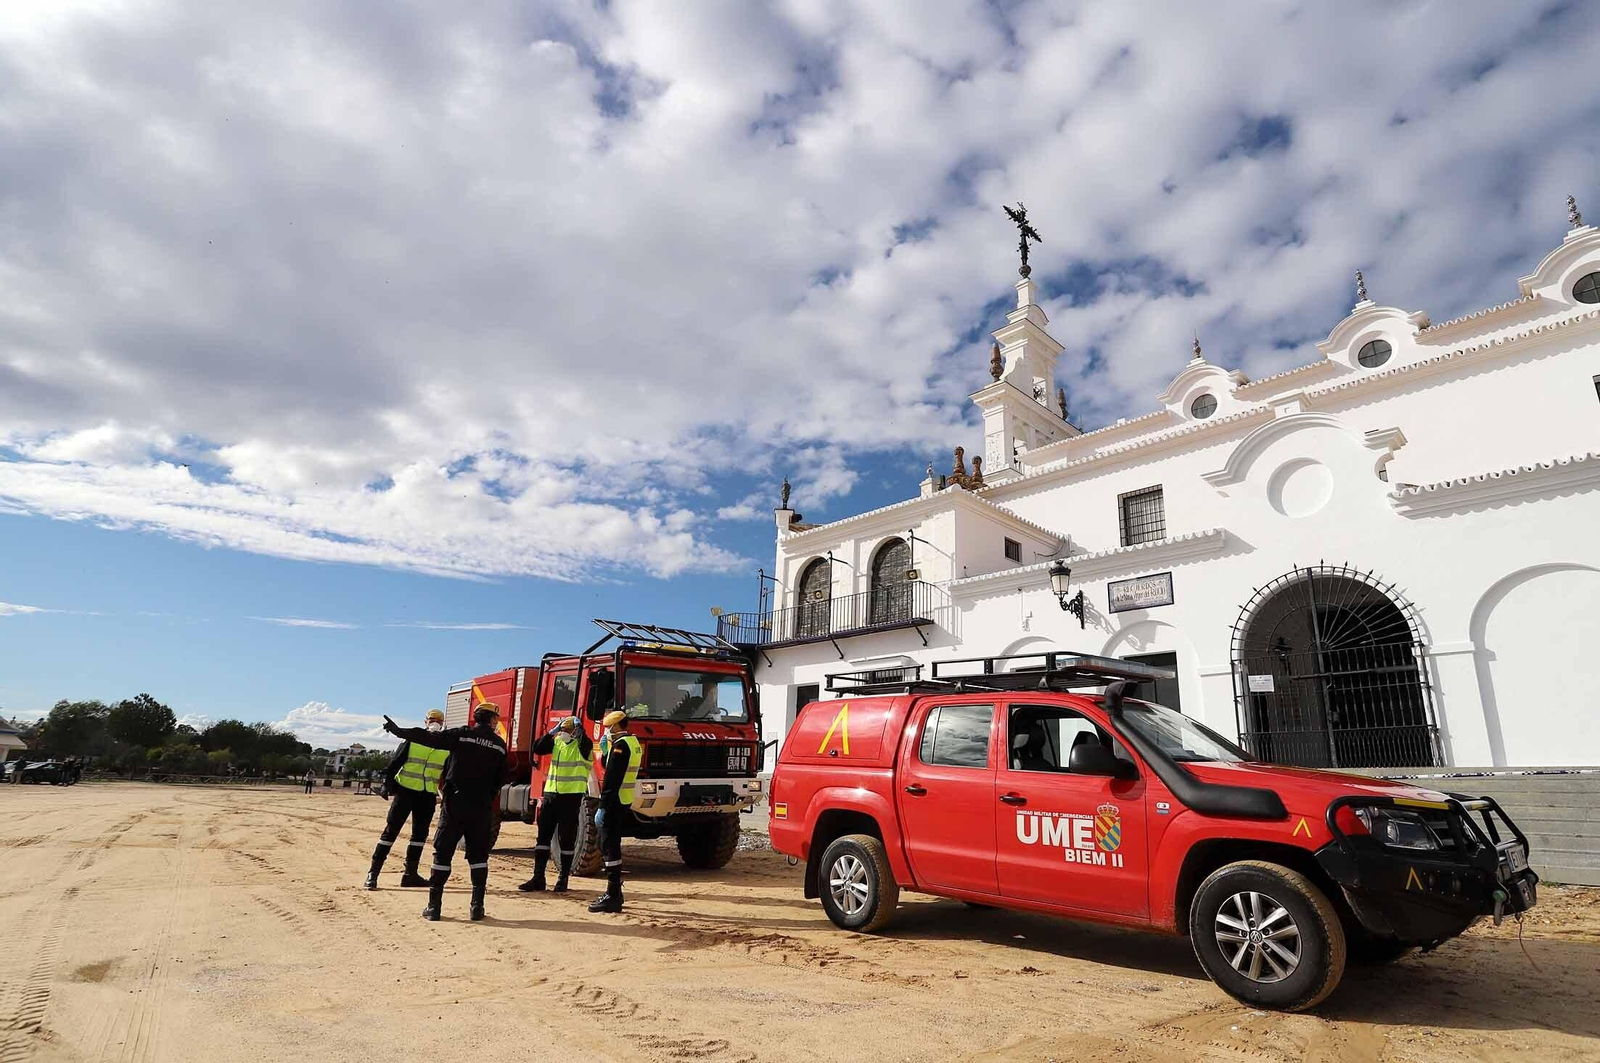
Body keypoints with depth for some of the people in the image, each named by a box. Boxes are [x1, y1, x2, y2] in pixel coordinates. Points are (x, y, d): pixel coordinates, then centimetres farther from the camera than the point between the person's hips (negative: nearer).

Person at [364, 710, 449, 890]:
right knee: (391, 830, -6)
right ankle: (373, 873, -1)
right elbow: (395, 763, -4)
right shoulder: (413, 739, -2)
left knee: (420, 834, 7)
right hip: (405, 790, -3)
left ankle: (410, 874, 16)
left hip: (428, 796, 4)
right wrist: (387, 785, -12)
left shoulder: (448, 748, 6)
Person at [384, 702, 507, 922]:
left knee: (443, 852, 7)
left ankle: (434, 906, 7)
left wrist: (398, 731, 4)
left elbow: (427, 738, -5)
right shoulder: (500, 745, 4)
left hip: (455, 804, -1)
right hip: (482, 808, 2)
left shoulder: (461, 734, -3)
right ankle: (477, 906, 7)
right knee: (478, 855, 10)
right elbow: (499, 780, 9)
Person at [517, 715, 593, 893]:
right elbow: (537, 749, 5)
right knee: (543, 836, 7)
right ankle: (538, 878, 13)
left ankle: (563, 879, 12)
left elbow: (585, 743, -28)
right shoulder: (556, 742, 13)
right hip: (551, 792, 6)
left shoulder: (582, 745, -5)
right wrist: (552, 732, 0)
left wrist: (578, 726, -14)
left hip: (572, 795, -6)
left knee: (567, 839, 2)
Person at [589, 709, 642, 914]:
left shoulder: (620, 744, -16)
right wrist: (607, 750, 13)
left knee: (609, 847, -7)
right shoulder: (633, 742, 14)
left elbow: (612, 778, -21)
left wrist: (603, 805, -21)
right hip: (624, 801, 10)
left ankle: (612, 897, -4)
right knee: (610, 845, 17)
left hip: (615, 801, -10)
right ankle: (615, 891, 23)